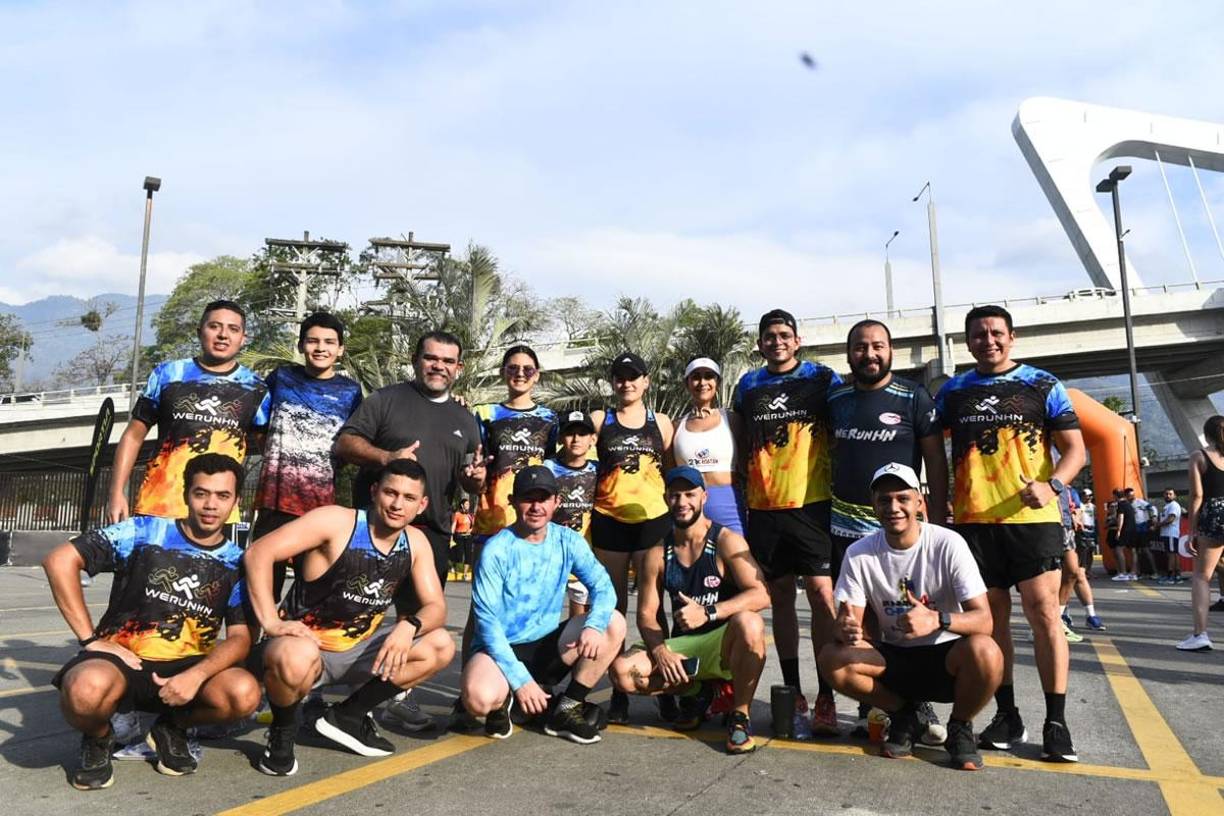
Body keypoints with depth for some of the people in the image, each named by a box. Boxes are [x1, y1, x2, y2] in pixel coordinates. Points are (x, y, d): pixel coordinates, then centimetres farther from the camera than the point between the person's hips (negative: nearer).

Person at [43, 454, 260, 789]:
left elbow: (240, 637, -5)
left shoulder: (237, 563, 0)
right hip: (120, 659, -2)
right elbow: (60, 561, -11)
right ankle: (98, 739, 2)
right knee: (87, 688, -37)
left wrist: (196, 676, -24)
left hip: (188, 669, 2)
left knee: (244, 694, -28)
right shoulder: (143, 532, -6)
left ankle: (171, 729, 7)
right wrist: (91, 639, -14)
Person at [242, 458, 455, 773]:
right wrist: (271, 623, -31)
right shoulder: (336, 521, -18)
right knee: (297, 658, -40)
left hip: (355, 650, 6)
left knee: (441, 646, -6)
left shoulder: (416, 542, -2)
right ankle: (282, 733, -4)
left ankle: (347, 716, 6)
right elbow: (258, 553, -23)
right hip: (304, 645, -6)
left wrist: (409, 626, -26)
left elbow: (435, 607, -3)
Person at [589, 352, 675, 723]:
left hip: (652, 519, 0)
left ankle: (664, 687, 10)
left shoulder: (661, 422, 10)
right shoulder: (600, 420, 8)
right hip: (609, 521, 1)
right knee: (614, 607, 6)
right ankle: (618, 692, 15)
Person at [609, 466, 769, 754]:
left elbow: (761, 594, -20)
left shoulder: (727, 541, -9)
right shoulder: (658, 554, 3)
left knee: (749, 623, -37)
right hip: (683, 647, 4)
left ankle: (741, 715, -15)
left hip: (726, 645, -4)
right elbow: (646, 614, 2)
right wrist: (660, 651, -18)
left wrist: (708, 613, -33)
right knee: (622, 671, -19)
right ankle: (695, 691, 8)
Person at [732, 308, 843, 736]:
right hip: (763, 508, 4)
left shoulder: (823, 379, 3)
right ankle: (792, 693, 18)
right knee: (780, 597, 8)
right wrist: (740, 498, 13)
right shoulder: (748, 386, 12)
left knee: (821, 593, -8)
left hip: (812, 504, -3)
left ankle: (826, 697, 0)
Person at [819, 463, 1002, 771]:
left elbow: (984, 620, -21)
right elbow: (847, 620, -9)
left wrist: (937, 620, -43)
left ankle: (960, 727, 0)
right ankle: (904, 716, 5)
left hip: (945, 657, -2)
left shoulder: (948, 544, -16)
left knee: (984, 651, -34)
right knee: (832, 658, -24)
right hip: (894, 659, 2)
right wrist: (845, 630, -35)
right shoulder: (859, 554, -8)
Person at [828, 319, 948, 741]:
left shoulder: (914, 398, -1)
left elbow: (936, 461, 0)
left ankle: (919, 704, 19)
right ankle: (869, 706, 20)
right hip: (845, 528, 3)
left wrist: (938, 518, -4)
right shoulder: (834, 400, 8)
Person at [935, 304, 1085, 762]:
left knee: (1044, 613, -6)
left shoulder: (1042, 385, 5)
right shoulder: (953, 392, 11)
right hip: (973, 520, 2)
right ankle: (1007, 716, 18)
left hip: (1032, 519, -2)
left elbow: (1074, 448, 2)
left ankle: (1056, 721, 6)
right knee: (992, 619, 7)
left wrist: (1052, 485, -18)